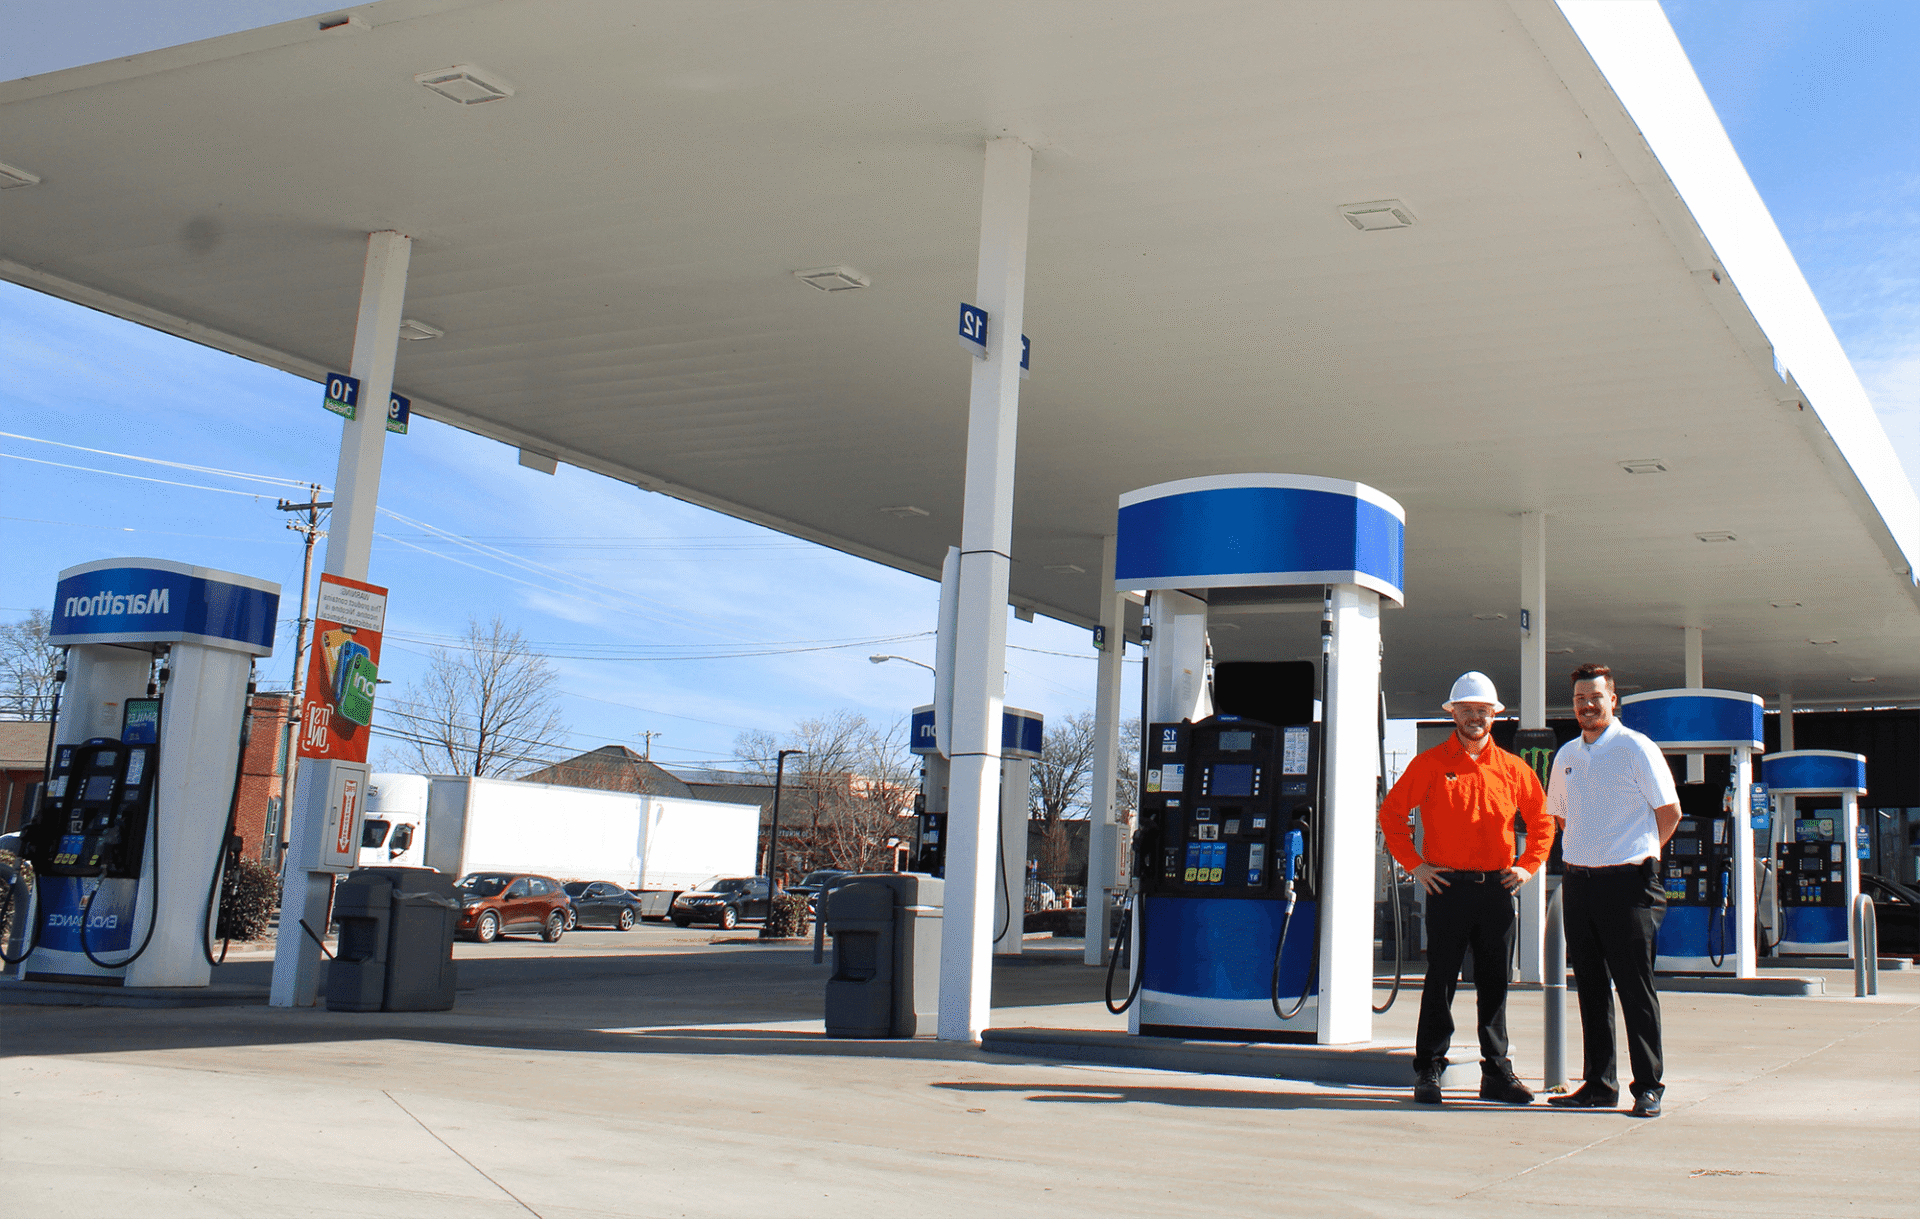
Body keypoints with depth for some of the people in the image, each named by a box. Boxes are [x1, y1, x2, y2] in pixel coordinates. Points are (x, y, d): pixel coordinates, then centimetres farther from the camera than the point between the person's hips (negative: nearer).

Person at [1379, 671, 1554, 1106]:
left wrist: (1528, 865, 9)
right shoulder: (1429, 764, 0)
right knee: (1440, 981, 1)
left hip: (1497, 889, 3)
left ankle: (1497, 1072, 15)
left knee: (1495, 984, 8)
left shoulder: (1513, 768, 8)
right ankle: (1428, 1070, 8)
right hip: (1447, 887, -3)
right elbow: (1391, 813, 2)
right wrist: (1414, 864, -3)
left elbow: (1542, 819, 19)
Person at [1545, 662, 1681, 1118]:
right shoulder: (1567, 755, 12)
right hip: (1578, 881, 6)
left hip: (1626, 880, -6)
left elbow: (1669, 812, -3)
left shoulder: (1636, 748, -5)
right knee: (1590, 986, 9)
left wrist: (1639, 854, 0)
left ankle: (1649, 1086, 4)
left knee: (1635, 986, -3)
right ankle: (1599, 1084, 16)